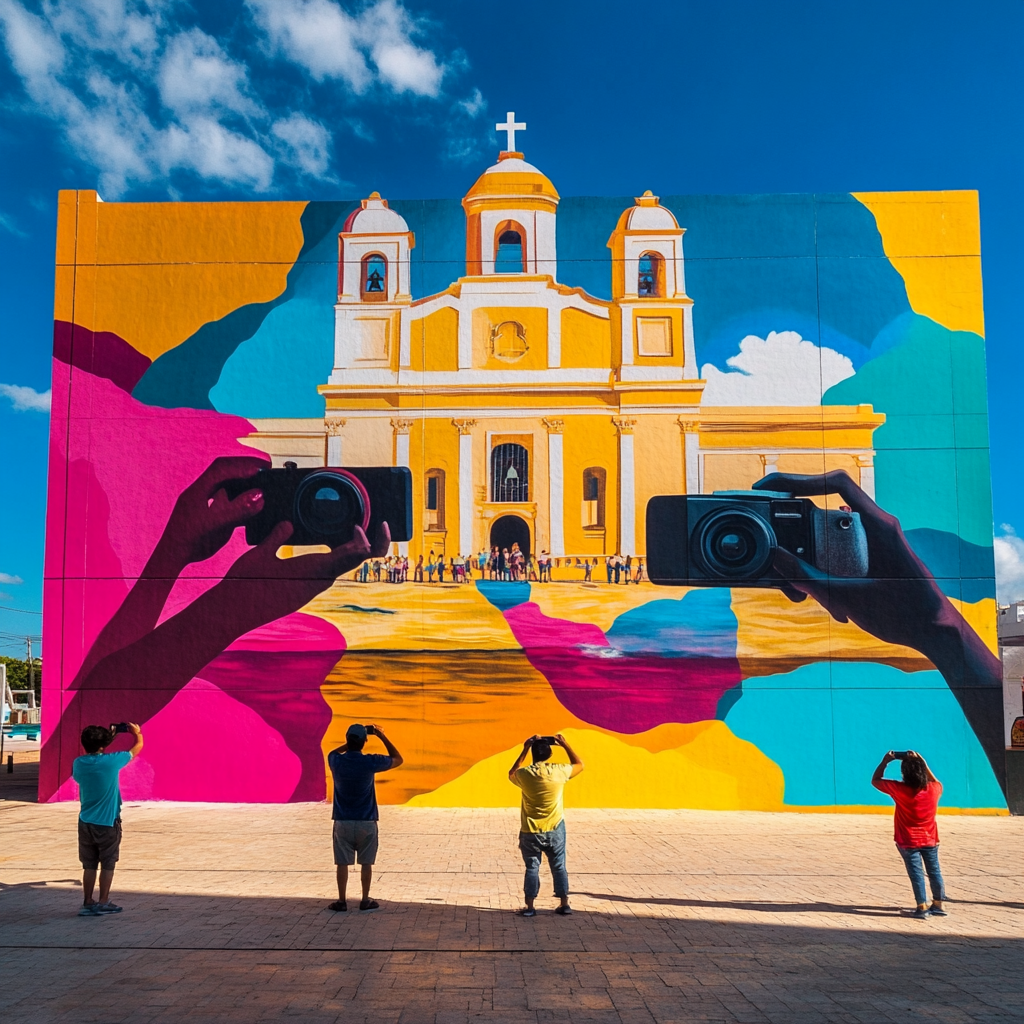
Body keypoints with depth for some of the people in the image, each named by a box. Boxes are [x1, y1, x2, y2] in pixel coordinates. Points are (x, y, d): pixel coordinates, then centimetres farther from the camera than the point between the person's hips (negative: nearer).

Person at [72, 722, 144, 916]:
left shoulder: (78, 763, -4)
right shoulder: (111, 761, -15)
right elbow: (138, 747, 1)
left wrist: (108, 737, 28)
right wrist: (137, 732, 23)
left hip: (86, 823, 4)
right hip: (108, 823, -4)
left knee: (89, 865, 11)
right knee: (107, 865, 8)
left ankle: (88, 903, 14)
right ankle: (103, 903, 11)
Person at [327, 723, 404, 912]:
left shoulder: (336, 761, -7)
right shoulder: (370, 762, -13)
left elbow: (334, 752, 21)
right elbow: (398, 759, 3)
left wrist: (351, 741, 17)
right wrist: (381, 736, 5)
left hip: (343, 821, 1)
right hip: (366, 821, -1)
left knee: (342, 863, 9)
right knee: (366, 862, 10)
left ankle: (342, 900, 13)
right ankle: (365, 900, 14)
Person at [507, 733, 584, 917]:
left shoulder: (524, 774, -12)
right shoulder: (559, 771, -11)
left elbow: (512, 773, 14)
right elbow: (579, 765, 9)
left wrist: (524, 750, 12)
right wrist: (565, 745, 12)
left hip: (530, 832, -1)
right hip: (555, 829, 1)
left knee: (532, 868, 8)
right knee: (559, 867, 13)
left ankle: (529, 907, 8)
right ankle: (564, 904, 15)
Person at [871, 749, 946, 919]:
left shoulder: (900, 790, -20)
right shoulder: (934, 789, -9)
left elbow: (875, 781, -9)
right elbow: (936, 782, 17)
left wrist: (885, 761, -3)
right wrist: (923, 763, 12)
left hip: (909, 842, -4)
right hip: (930, 840, 4)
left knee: (916, 874, 1)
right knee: (934, 872, 14)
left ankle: (922, 908, 2)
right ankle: (938, 905, 23)